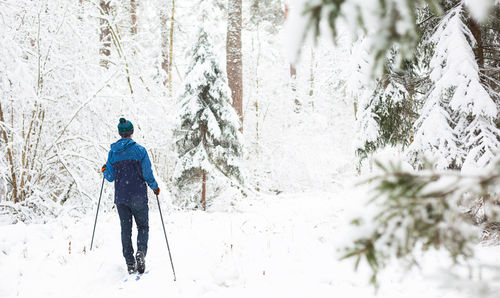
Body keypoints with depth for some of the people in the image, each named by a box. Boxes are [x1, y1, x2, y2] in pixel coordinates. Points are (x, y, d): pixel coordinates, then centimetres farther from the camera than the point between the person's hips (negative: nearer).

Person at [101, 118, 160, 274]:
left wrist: (104, 170, 26)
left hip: (120, 197, 3)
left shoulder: (112, 152, 2)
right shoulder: (139, 150, -7)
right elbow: (147, 174, -7)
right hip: (138, 196, -3)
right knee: (143, 226, 10)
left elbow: (110, 177, 4)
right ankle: (141, 251, -15)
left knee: (125, 229, 10)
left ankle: (130, 262, 8)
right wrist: (155, 187, 11)